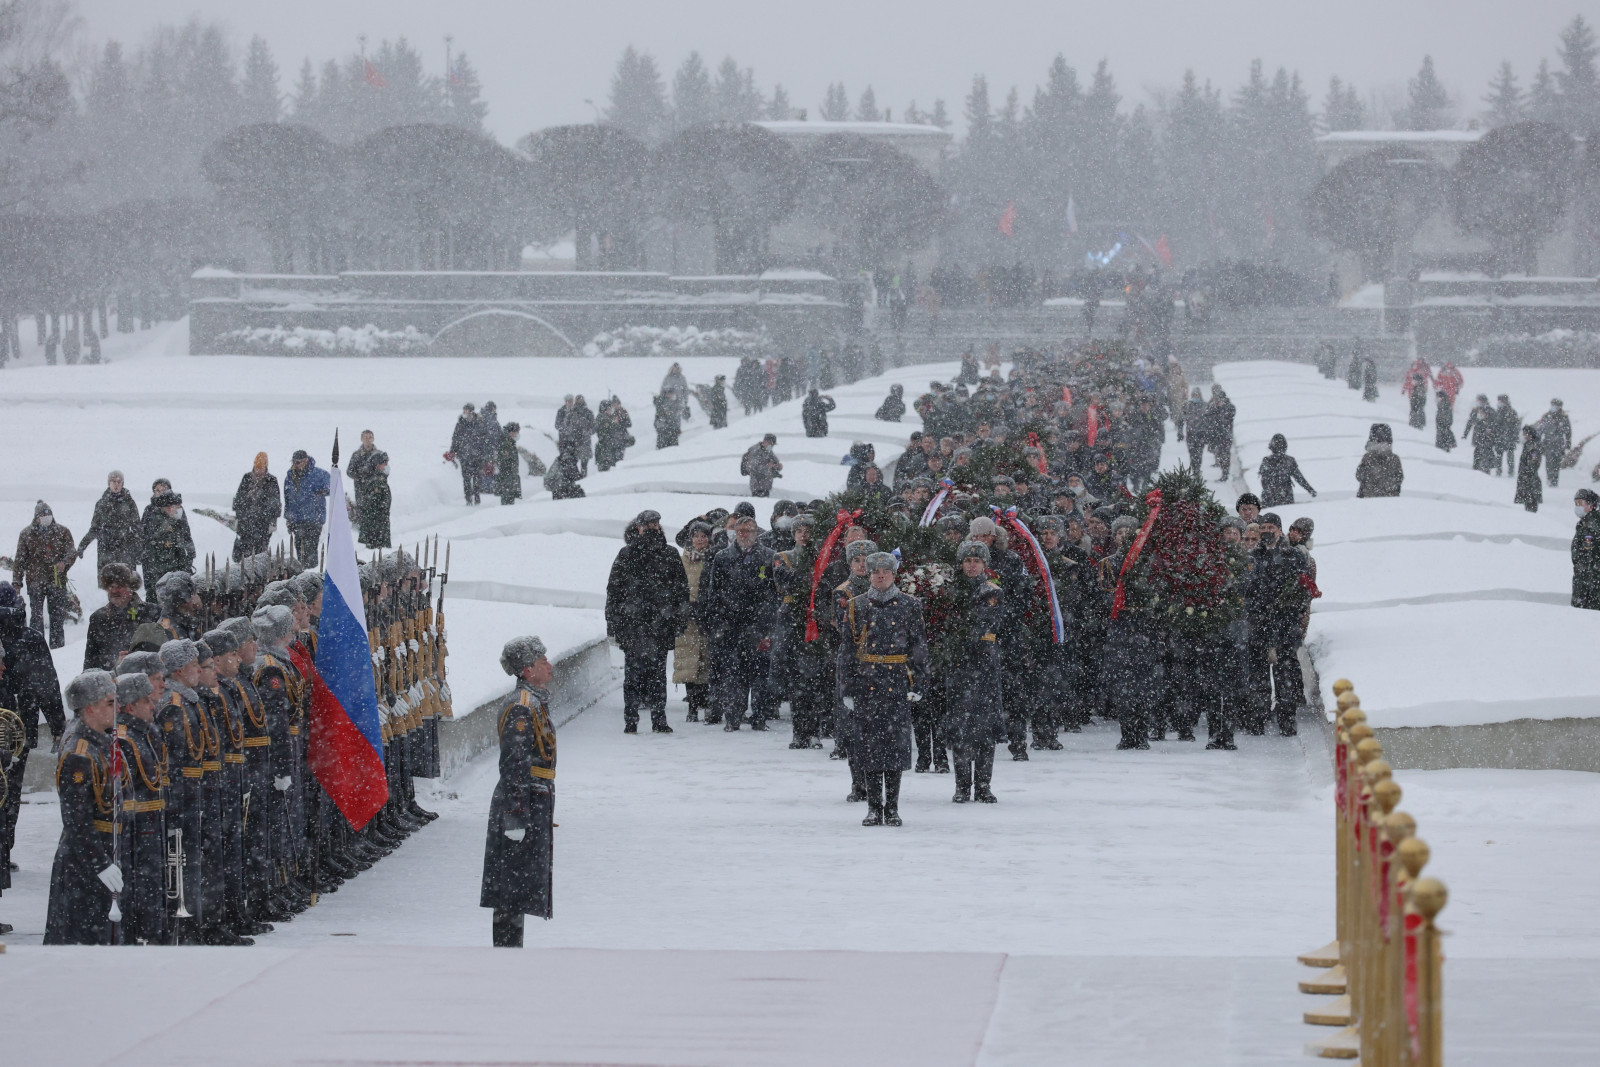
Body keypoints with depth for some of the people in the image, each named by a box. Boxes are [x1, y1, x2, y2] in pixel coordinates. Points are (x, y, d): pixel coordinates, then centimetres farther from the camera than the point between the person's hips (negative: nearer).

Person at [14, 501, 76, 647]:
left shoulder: (62, 532, 5)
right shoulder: (27, 534, 5)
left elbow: (72, 551, 2)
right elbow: (20, 559, 8)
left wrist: (65, 563, -21)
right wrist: (17, 581, 3)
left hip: (57, 580, 1)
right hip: (35, 581, -1)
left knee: (58, 615, 5)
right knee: (36, 615, -2)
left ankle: (57, 645, 13)